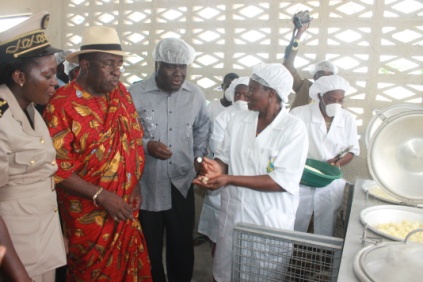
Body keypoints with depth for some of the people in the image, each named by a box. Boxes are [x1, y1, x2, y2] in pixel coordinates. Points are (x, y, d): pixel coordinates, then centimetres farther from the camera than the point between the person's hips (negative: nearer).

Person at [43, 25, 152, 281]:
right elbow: (57, 167, -17)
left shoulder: (122, 93, 1)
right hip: (88, 213, -5)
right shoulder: (63, 105, -18)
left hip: (125, 208, 5)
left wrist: (136, 186, -2)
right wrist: (101, 196, -20)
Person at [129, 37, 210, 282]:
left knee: (183, 246, 16)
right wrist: (146, 146, -21)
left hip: (181, 183, 3)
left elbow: (202, 129, 16)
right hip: (146, 185, -2)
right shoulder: (135, 93, -10)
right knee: (149, 248, 16)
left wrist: (199, 156, 7)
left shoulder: (196, 94, 2)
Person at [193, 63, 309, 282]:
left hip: (270, 220, -4)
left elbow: (284, 181, -20)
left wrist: (230, 179, -25)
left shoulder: (294, 129, -14)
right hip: (232, 214, 4)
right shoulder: (238, 120, 0)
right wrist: (217, 168, -20)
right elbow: (224, 157, 5)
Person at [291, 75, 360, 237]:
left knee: (325, 233, 14)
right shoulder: (299, 113, -10)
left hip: (331, 186, 3)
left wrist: (337, 162, -12)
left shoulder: (348, 119, 1)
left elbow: (352, 150, 9)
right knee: (294, 231, 9)